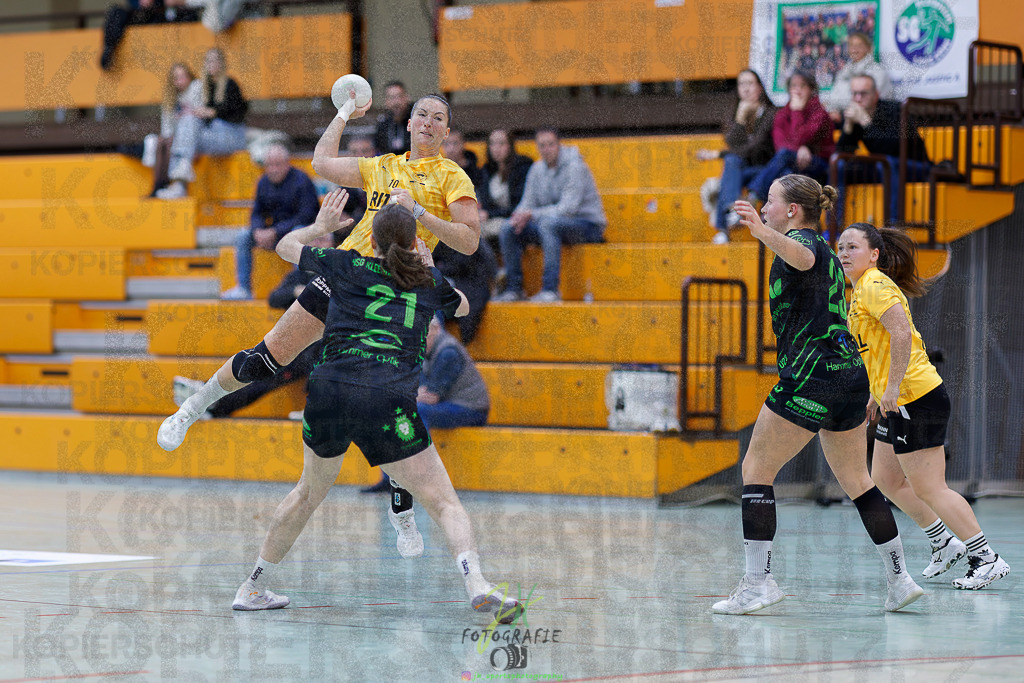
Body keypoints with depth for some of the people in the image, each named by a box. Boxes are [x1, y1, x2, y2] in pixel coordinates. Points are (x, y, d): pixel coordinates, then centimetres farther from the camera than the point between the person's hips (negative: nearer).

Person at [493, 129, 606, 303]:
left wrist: (532, 214, -24)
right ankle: (513, 288, -7)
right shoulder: (537, 169, 8)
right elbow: (528, 203, 11)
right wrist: (520, 215, -14)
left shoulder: (574, 166, -15)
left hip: (588, 225, -7)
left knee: (548, 223, -38)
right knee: (508, 229, -10)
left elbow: (569, 207, -23)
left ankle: (551, 290, -40)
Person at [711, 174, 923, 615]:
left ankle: (758, 582, -8)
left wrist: (764, 233, -53)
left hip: (811, 376, -9)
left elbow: (801, 257, -34)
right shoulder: (826, 252, 20)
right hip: (851, 375, 9)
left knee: (756, 469, -2)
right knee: (856, 480, 17)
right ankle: (899, 579, 15)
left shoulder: (802, 240, -8)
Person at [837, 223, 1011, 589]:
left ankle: (987, 559, -4)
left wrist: (892, 388, -26)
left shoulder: (875, 286, -14)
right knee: (885, 479, 16)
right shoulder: (862, 289, 17)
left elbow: (902, 334, -27)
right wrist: (877, 393, 26)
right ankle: (944, 543, 26)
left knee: (929, 489, -8)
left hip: (915, 399, -11)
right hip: (898, 402, 11)